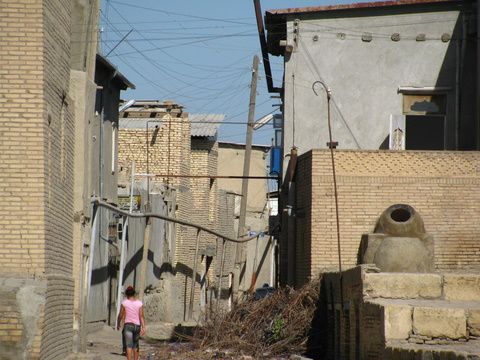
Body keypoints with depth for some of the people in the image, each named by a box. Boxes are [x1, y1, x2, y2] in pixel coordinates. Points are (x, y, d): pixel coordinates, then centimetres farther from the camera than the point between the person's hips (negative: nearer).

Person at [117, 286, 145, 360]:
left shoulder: (124, 302, -3)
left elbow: (120, 315, 2)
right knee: (136, 346, 18)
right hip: (137, 325, 3)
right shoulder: (139, 303, 2)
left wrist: (118, 324, 19)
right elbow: (141, 316, -5)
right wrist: (143, 328, -8)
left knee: (129, 346, -9)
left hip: (128, 325, -3)